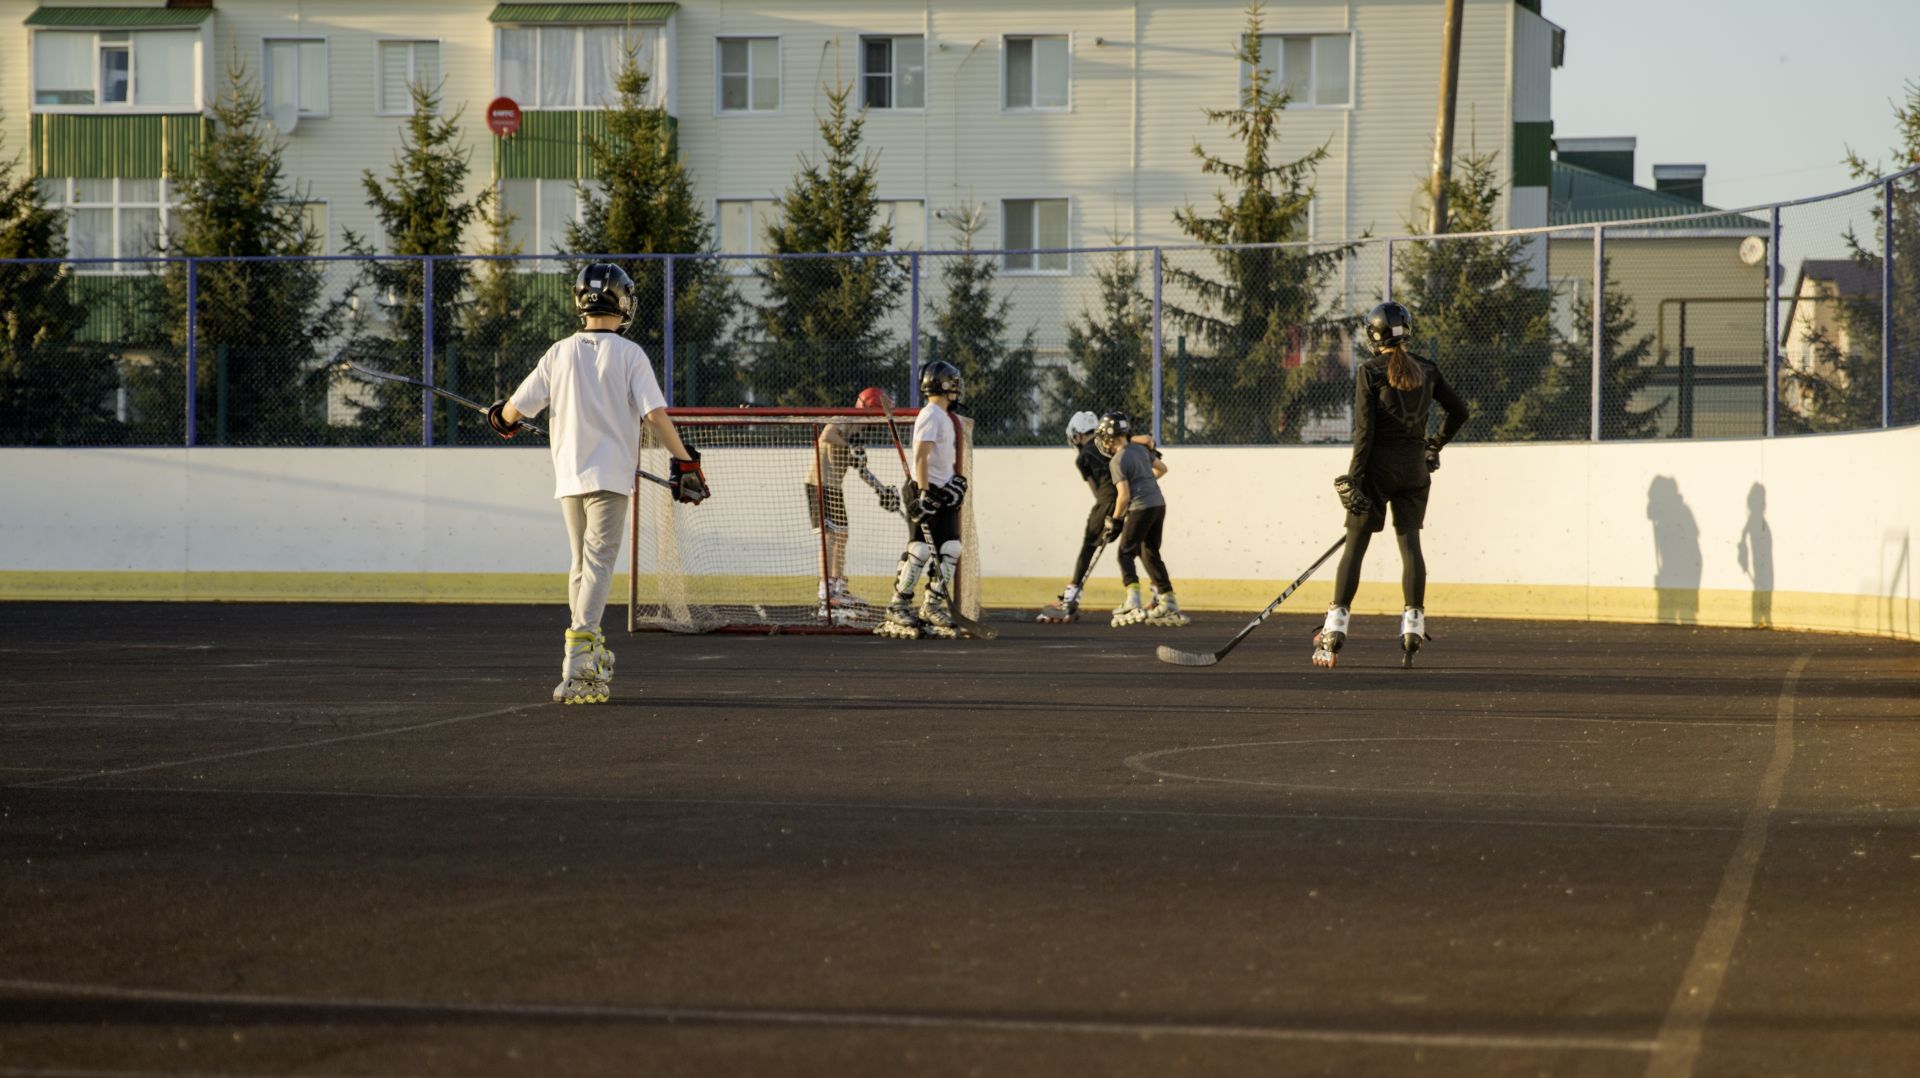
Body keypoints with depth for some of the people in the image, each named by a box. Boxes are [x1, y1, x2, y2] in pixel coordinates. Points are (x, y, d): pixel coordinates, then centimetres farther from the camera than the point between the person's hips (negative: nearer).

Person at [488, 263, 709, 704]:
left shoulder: (560, 353, 6)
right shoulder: (629, 354, -4)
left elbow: (515, 409, 9)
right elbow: (655, 414, -12)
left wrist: (501, 417, 32)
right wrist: (685, 460, -5)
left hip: (568, 476, 4)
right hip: (609, 476, -4)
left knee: (581, 565, 18)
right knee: (598, 564, -10)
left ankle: (585, 658, 22)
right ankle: (577, 667, -25)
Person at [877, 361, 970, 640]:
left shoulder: (948, 418, 18)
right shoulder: (931, 415, -12)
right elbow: (921, 456, -20)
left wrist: (957, 481, 5)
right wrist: (924, 494, -25)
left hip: (944, 492, 9)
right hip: (926, 492, -9)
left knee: (950, 549, 6)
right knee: (920, 550, -10)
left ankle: (933, 607, 12)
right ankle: (898, 607, -4)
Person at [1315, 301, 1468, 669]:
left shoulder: (1369, 372, -8)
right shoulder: (1425, 369, 6)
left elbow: (1364, 430, -12)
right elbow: (1459, 410, 12)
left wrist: (1353, 479, -10)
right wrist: (1435, 445, 27)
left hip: (1379, 465, -4)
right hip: (1415, 467, 4)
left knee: (1355, 544, 0)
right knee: (1410, 541, 6)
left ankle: (1335, 628, -1)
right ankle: (1413, 624, -1)